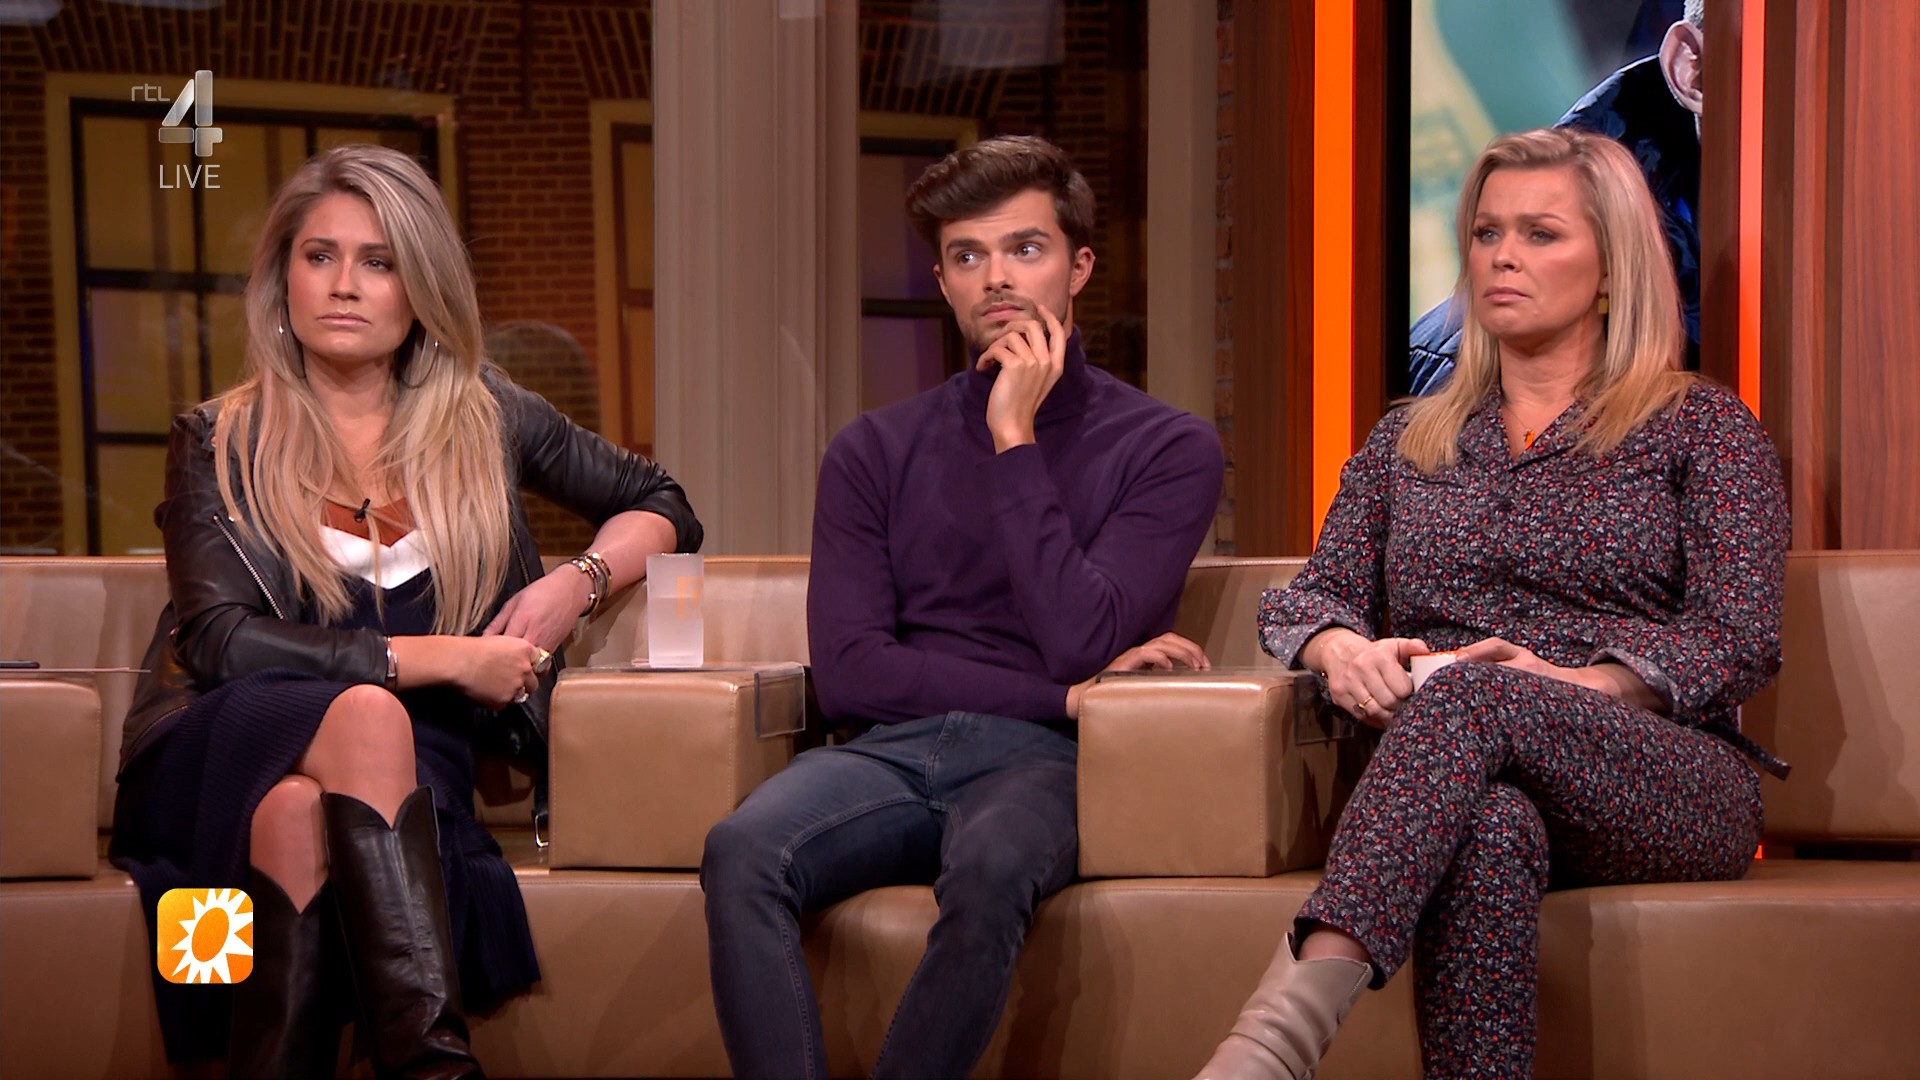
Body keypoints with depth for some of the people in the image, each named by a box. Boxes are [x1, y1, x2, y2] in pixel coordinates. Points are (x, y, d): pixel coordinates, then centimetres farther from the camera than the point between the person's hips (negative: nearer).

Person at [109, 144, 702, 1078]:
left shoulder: (482, 420, 15)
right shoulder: (219, 443, 8)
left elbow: (662, 508, 26)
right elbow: (222, 641, -7)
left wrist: (579, 581, 3)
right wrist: (443, 658, -11)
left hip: (411, 761, 2)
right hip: (227, 753, -1)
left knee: (302, 811, -35)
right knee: (367, 715, -36)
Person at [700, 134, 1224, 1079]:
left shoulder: (1167, 448, 7)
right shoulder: (876, 452, 15)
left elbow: (1080, 644, -8)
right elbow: (846, 672, 2)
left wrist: (1015, 440, -4)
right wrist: (1064, 695, -4)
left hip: (1040, 761, -2)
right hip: (891, 751, 3)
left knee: (990, 865, -38)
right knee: (742, 850, -30)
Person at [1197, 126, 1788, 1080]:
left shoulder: (1701, 428, 13)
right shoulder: (1408, 441, 26)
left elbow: (1741, 639, 1)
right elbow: (1313, 596, 19)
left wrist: (1576, 683, -16)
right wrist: (1341, 648, -8)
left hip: (1668, 785, -2)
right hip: (1449, 781, 2)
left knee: (1475, 699, -37)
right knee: (1487, 829, -39)